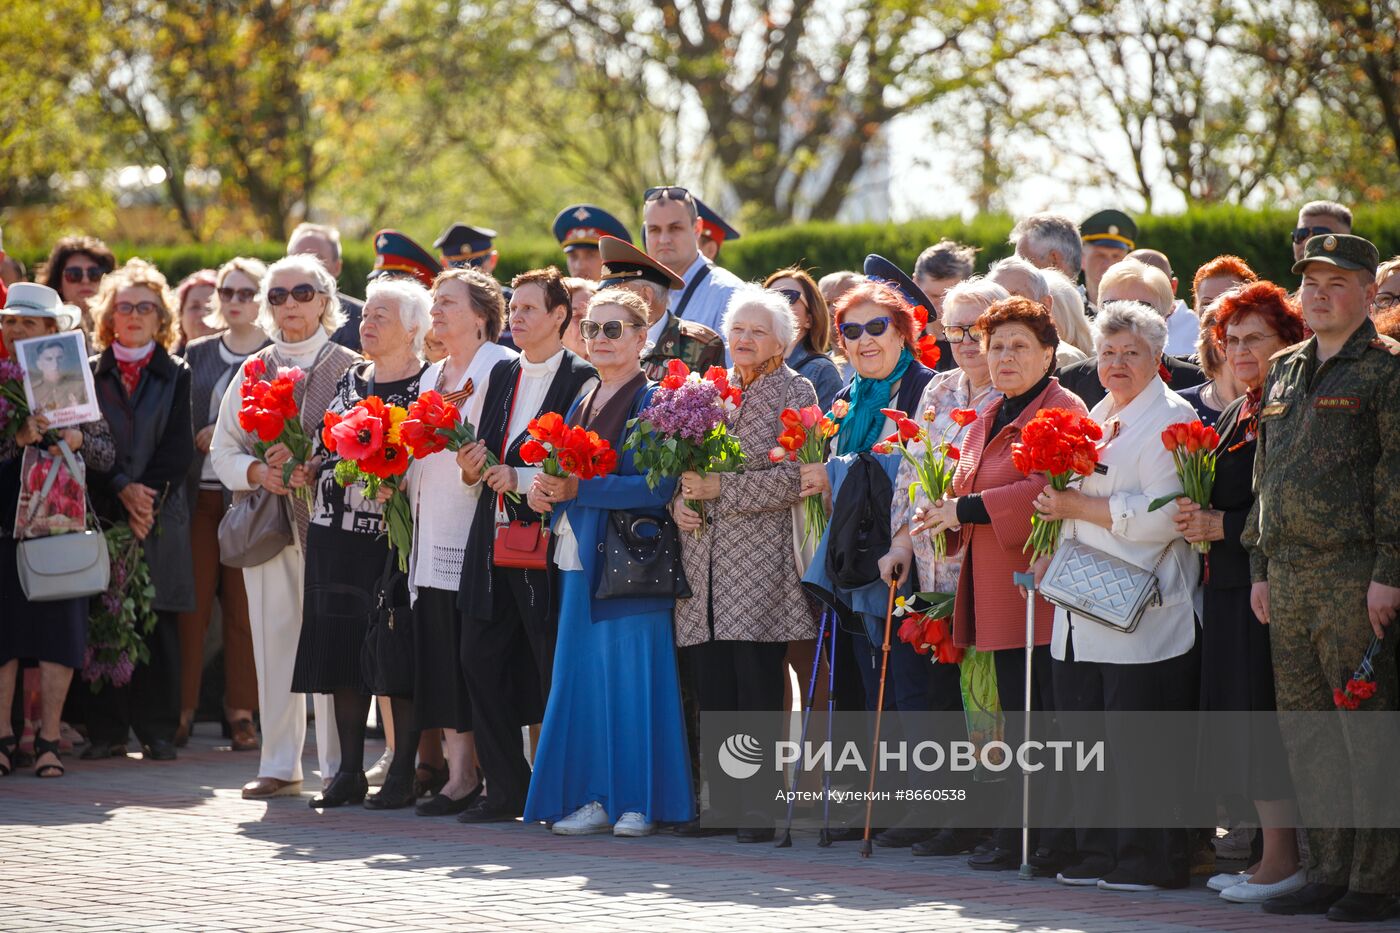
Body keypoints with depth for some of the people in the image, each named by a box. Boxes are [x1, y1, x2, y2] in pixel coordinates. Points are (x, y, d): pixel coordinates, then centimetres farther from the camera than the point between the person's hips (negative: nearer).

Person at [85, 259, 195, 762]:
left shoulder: (176, 376, 10)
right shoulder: (89, 373, 10)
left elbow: (179, 448, 1)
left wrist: (149, 497, -10)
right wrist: (122, 490, -11)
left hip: (161, 516, 0)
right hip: (104, 514, 0)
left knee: (158, 623, -2)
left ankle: (158, 730, 2)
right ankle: (107, 730, 3)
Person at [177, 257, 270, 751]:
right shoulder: (197, 354, 15)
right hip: (198, 492, 3)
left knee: (243, 607, -1)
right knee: (192, 603, 1)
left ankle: (242, 712, 6)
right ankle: (181, 711, 5)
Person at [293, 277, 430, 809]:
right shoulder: (350, 381, 17)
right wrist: (305, 469, 3)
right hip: (338, 533, 6)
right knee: (343, 647, 5)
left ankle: (404, 770, 2)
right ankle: (350, 770, 10)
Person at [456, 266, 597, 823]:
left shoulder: (582, 381, -6)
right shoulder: (502, 375, 17)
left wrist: (520, 479, -15)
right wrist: (474, 467, 3)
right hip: (494, 540, 7)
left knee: (554, 668, -4)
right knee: (481, 659, 6)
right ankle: (506, 788, 14)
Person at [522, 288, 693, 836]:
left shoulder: (653, 404, -6)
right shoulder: (582, 406, 17)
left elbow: (658, 487, -16)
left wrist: (580, 488, -19)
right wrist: (543, 490, 0)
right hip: (580, 559, 7)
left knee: (632, 676, -7)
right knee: (582, 679, 5)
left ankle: (640, 801, -2)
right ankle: (594, 797, 9)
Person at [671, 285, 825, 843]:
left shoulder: (794, 393, -1)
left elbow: (798, 478, -12)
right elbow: (685, 466, 23)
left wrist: (722, 489, -14)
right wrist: (680, 499, 1)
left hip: (759, 561, -6)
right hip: (705, 562, 6)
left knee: (757, 686, -7)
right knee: (712, 687, 3)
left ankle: (762, 805, -3)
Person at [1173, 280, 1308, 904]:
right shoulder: (1235, 415, 18)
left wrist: (1223, 526, -14)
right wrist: (1197, 519, 6)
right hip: (1229, 586, 9)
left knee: (1260, 712, -9)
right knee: (1241, 717, 9)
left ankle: (1284, 859, -5)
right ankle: (1271, 850, 14)